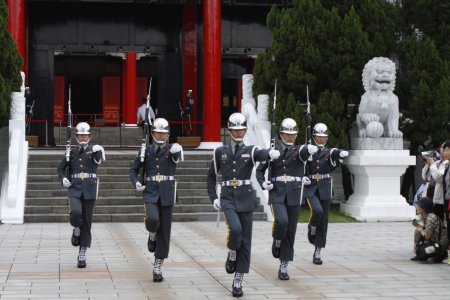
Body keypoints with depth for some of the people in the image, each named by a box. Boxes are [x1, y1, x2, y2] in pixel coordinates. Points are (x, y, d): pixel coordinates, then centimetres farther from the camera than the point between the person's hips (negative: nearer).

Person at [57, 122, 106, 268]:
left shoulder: (94, 150, 3)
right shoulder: (72, 152, 9)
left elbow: (99, 159, -21)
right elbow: (61, 168, 18)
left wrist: (99, 151, -45)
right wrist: (63, 179, -3)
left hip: (89, 190, 0)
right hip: (74, 189, 1)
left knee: (87, 222, 2)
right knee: (76, 212, -28)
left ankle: (82, 255, 11)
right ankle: (76, 229, 7)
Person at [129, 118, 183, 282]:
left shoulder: (172, 149, 0)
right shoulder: (146, 151, 5)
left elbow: (178, 157, -24)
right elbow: (133, 170, 15)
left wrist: (177, 151, -49)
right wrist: (136, 183, -5)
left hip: (167, 195, 0)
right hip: (150, 194, 0)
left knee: (164, 232, 2)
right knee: (152, 220, -28)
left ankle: (158, 268, 13)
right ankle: (152, 235, 9)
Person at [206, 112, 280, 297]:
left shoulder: (250, 151, 4)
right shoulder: (220, 152, 8)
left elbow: (262, 154, -20)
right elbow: (211, 176, 16)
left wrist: (272, 153, -44)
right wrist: (213, 198, 5)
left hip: (246, 198, 1)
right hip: (228, 198, -1)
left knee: (245, 240, 0)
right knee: (235, 229, -27)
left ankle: (238, 282, 9)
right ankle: (232, 253, 6)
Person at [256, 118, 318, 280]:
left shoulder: (299, 150, 3)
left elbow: (305, 152, -22)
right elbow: (260, 169, 13)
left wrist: (310, 149, -47)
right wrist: (263, 183, -7)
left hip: (294, 196, 1)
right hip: (277, 194, -1)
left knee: (290, 231, 3)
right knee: (281, 221, -27)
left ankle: (283, 267, 13)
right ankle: (277, 241, 7)